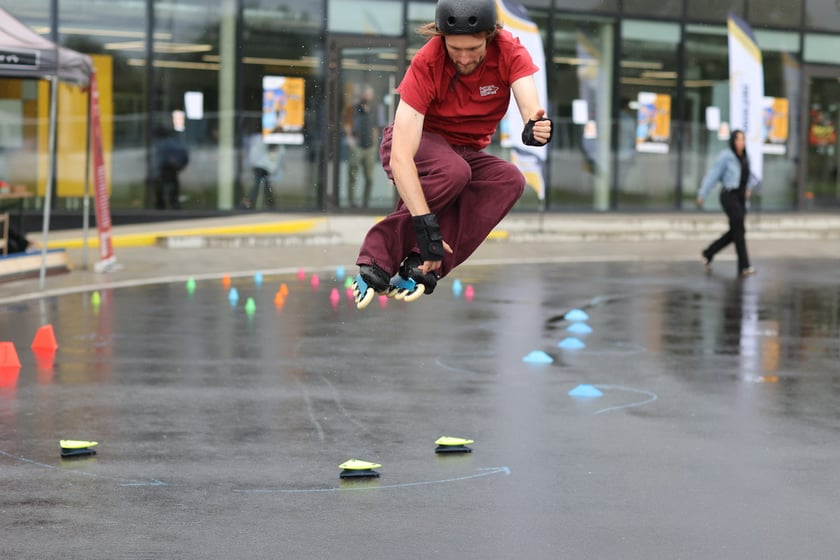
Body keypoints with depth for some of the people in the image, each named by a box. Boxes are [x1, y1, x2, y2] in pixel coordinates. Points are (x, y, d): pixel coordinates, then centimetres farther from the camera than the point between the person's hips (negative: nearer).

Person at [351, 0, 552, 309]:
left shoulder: (509, 52, -19)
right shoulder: (426, 64, -28)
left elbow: (531, 110, -32)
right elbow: (400, 157, -35)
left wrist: (535, 128, -57)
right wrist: (425, 224, -46)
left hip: (467, 153, 4)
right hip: (416, 144, -4)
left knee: (511, 179, -28)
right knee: (453, 170, -37)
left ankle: (422, 267, -33)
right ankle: (377, 258, -30)